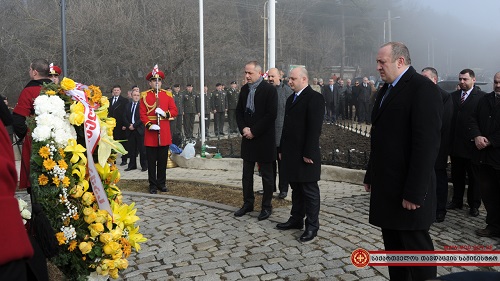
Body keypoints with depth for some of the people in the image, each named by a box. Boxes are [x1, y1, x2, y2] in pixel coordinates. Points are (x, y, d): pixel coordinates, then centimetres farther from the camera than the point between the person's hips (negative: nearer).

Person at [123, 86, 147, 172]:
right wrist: (129, 125, -5)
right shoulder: (128, 105, 15)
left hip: (140, 130, -5)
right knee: (131, 149, 8)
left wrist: (134, 125, -12)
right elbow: (125, 117, 11)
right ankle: (132, 165, 17)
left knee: (142, 149, 0)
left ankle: (144, 165, 8)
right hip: (130, 130, 5)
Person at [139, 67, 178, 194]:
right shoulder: (144, 96, 3)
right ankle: (153, 185, 12)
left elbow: (174, 111, 4)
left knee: (163, 160, 8)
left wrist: (165, 113, -14)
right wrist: (149, 125, -16)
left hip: (164, 132, 2)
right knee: (151, 161, 3)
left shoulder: (167, 95, 9)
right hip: (150, 132, -2)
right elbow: (142, 114, -2)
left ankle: (162, 183, 19)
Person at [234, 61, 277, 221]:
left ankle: (266, 206, 16)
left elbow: (271, 115, -16)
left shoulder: (269, 90, -10)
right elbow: (239, 111, 12)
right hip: (247, 137, 6)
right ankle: (248, 203, 25)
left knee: (266, 174, 5)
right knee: (247, 174, 12)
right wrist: (243, 128, -5)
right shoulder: (244, 89, 9)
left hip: (263, 139, -6)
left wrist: (253, 131, -16)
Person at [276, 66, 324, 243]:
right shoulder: (291, 98, 16)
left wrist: (308, 153, -20)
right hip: (291, 153, 8)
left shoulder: (314, 97, -11)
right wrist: (282, 149, 16)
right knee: (296, 188, 16)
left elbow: (314, 128, -17)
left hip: (305, 155, -8)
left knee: (310, 191, 2)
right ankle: (296, 219, 27)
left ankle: (312, 226, 11)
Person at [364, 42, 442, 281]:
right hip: (386, 185, 8)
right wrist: (371, 175, 15)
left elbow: (427, 143, -20)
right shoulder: (387, 89, 15)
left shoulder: (422, 88, -13)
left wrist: (414, 191, -21)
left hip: (407, 189, -8)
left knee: (416, 245, 3)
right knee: (393, 244, 15)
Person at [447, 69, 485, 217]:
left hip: (472, 144, -4)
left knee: (473, 177, 9)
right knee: (457, 175, 15)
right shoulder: (453, 96, 7)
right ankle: (457, 201, 28)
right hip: (455, 143, 4)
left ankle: (474, 205, 21)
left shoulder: (481, 97, -7)